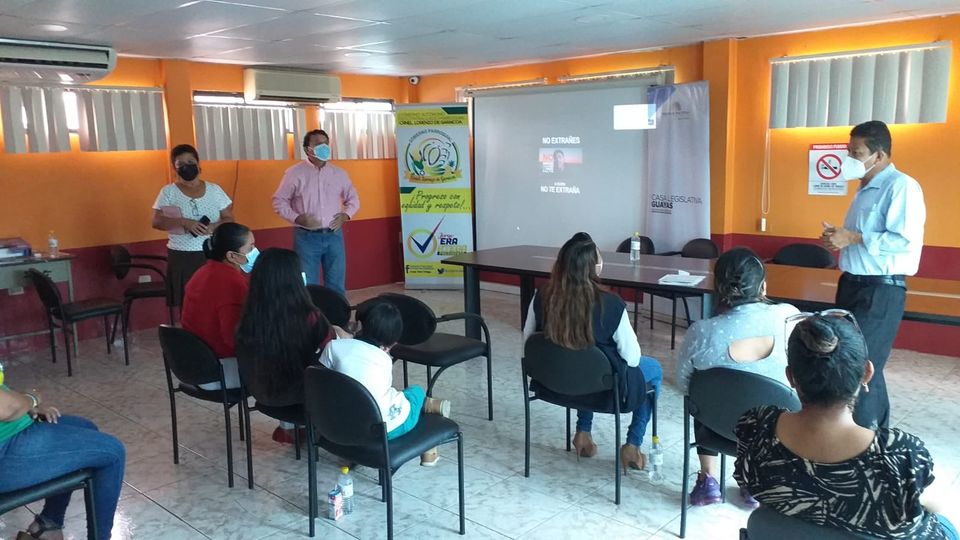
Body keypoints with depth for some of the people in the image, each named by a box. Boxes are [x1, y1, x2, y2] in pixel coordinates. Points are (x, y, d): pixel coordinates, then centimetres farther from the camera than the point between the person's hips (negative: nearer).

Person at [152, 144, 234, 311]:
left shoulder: (214, 190, 8)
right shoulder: (168, 192, 3)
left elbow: (229, 219, 7)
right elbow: (157, 221, -5)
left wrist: (213, 227, -14)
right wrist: (184, 222, -20)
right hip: (181, 257, -1)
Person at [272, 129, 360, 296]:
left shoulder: (339, 173, 7)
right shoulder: (294, 173, -2)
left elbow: (353, 198, 18)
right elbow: (279, 201, 1)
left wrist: (345, 215, -1)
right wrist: (298, 218, -14)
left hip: (334, 235, 3)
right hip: (306, 237, -3)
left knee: (336, 285, 9)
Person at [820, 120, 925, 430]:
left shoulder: (901, 187, -15)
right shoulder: (867, 189, 16)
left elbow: (906, 240, -25)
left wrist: (853, 237, -20)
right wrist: (839, 237, 5)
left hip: (881, 290, -10)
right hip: (853, 284, 10)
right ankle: (878, 433, 31)